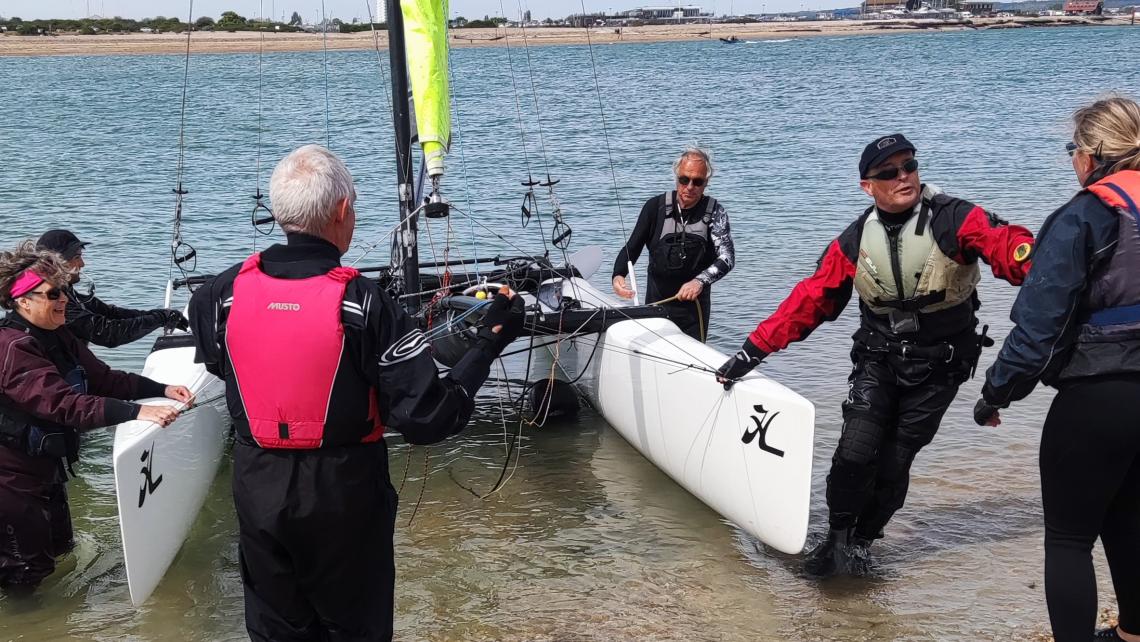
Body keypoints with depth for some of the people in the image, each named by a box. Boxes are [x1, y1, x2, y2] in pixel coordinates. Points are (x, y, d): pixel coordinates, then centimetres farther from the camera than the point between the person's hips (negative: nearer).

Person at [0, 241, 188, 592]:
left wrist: (161, 389, -9)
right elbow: (66, 405, -36)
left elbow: (102, 378, 3)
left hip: (44, 468, 10)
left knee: (58, 548, 22)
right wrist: (137, 412, -44)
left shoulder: (57, 337, 4)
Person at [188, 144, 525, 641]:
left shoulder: (226, 291, -9)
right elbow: (427, 419, -20)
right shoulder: (363, 303, -20)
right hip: (343, 495, -3)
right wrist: (489, 342, -10)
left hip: (257, 489, 4)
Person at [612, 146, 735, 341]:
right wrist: (618, 275, -26)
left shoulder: (714, 212, -9)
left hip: (694, 306, -1)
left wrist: (701, 281, -37)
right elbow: (632, 248, -5)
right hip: (655, 303, 1)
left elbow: (727, 257, -18)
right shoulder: (656, 206, -6)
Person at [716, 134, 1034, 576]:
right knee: (856, 449, -14)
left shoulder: (954, 220, -14)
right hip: (878, 360, 2)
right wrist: (752, 351, -5)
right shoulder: (855, 241, -3)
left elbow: (1006, 244, -31)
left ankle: (861, 541, 25)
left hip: (938, 367, -2)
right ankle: (838, 536, 9)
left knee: (895, 461, 2)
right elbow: (809, 299, -1)